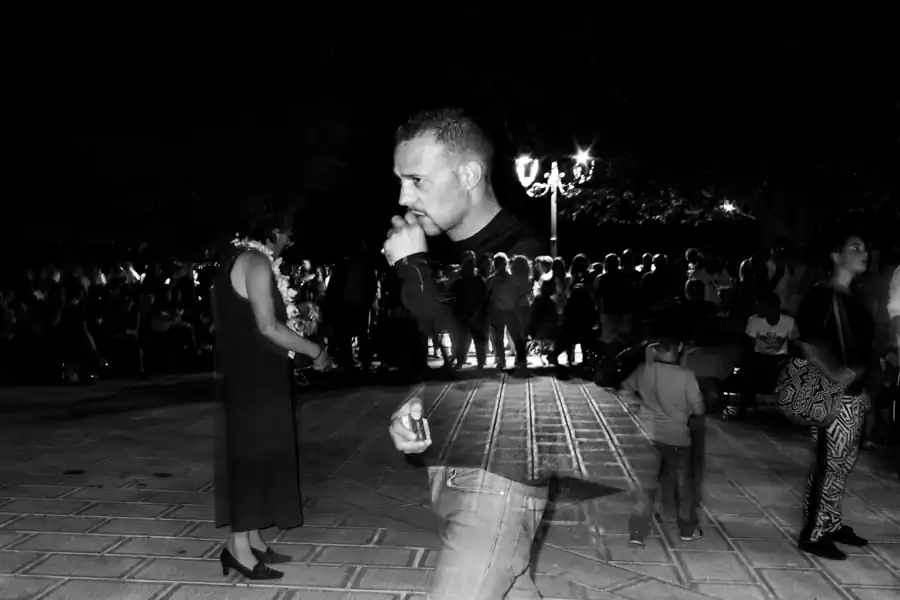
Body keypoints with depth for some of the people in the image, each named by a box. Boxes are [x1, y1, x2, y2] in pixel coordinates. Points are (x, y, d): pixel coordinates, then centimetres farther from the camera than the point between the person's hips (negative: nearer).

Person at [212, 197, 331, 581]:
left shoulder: (238, 260, 16)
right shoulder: (256, 262, -14)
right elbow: (267, 327, -21)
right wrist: (315, 351, -13)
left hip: (245, 374, 10)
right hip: (252, 377, -10)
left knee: (253, 453, 12)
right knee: (251, 453, -5)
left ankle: (253, 541, 19)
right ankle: (239, 545, 0)